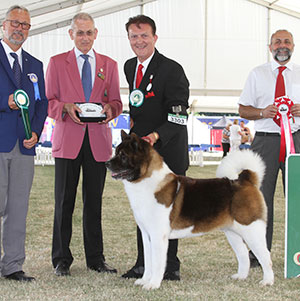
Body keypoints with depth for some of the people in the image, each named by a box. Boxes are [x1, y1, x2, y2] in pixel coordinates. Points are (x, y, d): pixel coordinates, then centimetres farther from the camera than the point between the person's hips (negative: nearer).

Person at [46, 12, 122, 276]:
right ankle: (62, 259, 8)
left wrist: (110, 108, -10)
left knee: (94, 202, 6)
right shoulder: (57, 63, 7)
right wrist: (66, 108, -15)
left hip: (98, 141, 2)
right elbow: (49, 102, 5)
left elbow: (116, 101, 13)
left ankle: (95, 259, 14)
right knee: (64, 201, -1)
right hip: (68, 140, -2)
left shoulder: (109, 65, 14)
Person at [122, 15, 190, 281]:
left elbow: (178, 116, -21)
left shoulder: (172, 70, -15)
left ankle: (170, 265, 10)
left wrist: (157, 135, -33)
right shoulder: (130, 66, 8)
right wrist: (136, 123, 12)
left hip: (168, 149, -7)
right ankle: (144, 264, 18)